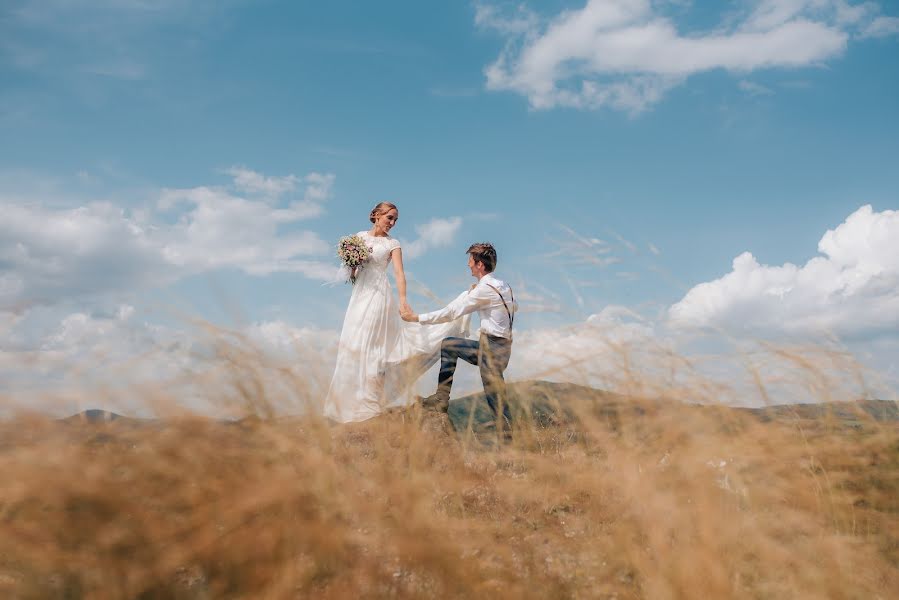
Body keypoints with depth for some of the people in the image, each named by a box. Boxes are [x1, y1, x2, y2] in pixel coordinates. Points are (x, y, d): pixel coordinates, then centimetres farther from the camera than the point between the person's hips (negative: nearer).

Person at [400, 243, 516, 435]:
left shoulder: (485, 288, -19)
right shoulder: (502, 285, 8)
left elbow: (451, 312, -18)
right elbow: (514, 307, 27)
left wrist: (417, 318, -10)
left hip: (492, 347, -10)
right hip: (501, 344, 10)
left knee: (495, 399, -6)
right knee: (448, 345, 18)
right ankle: (442, 398, 18)